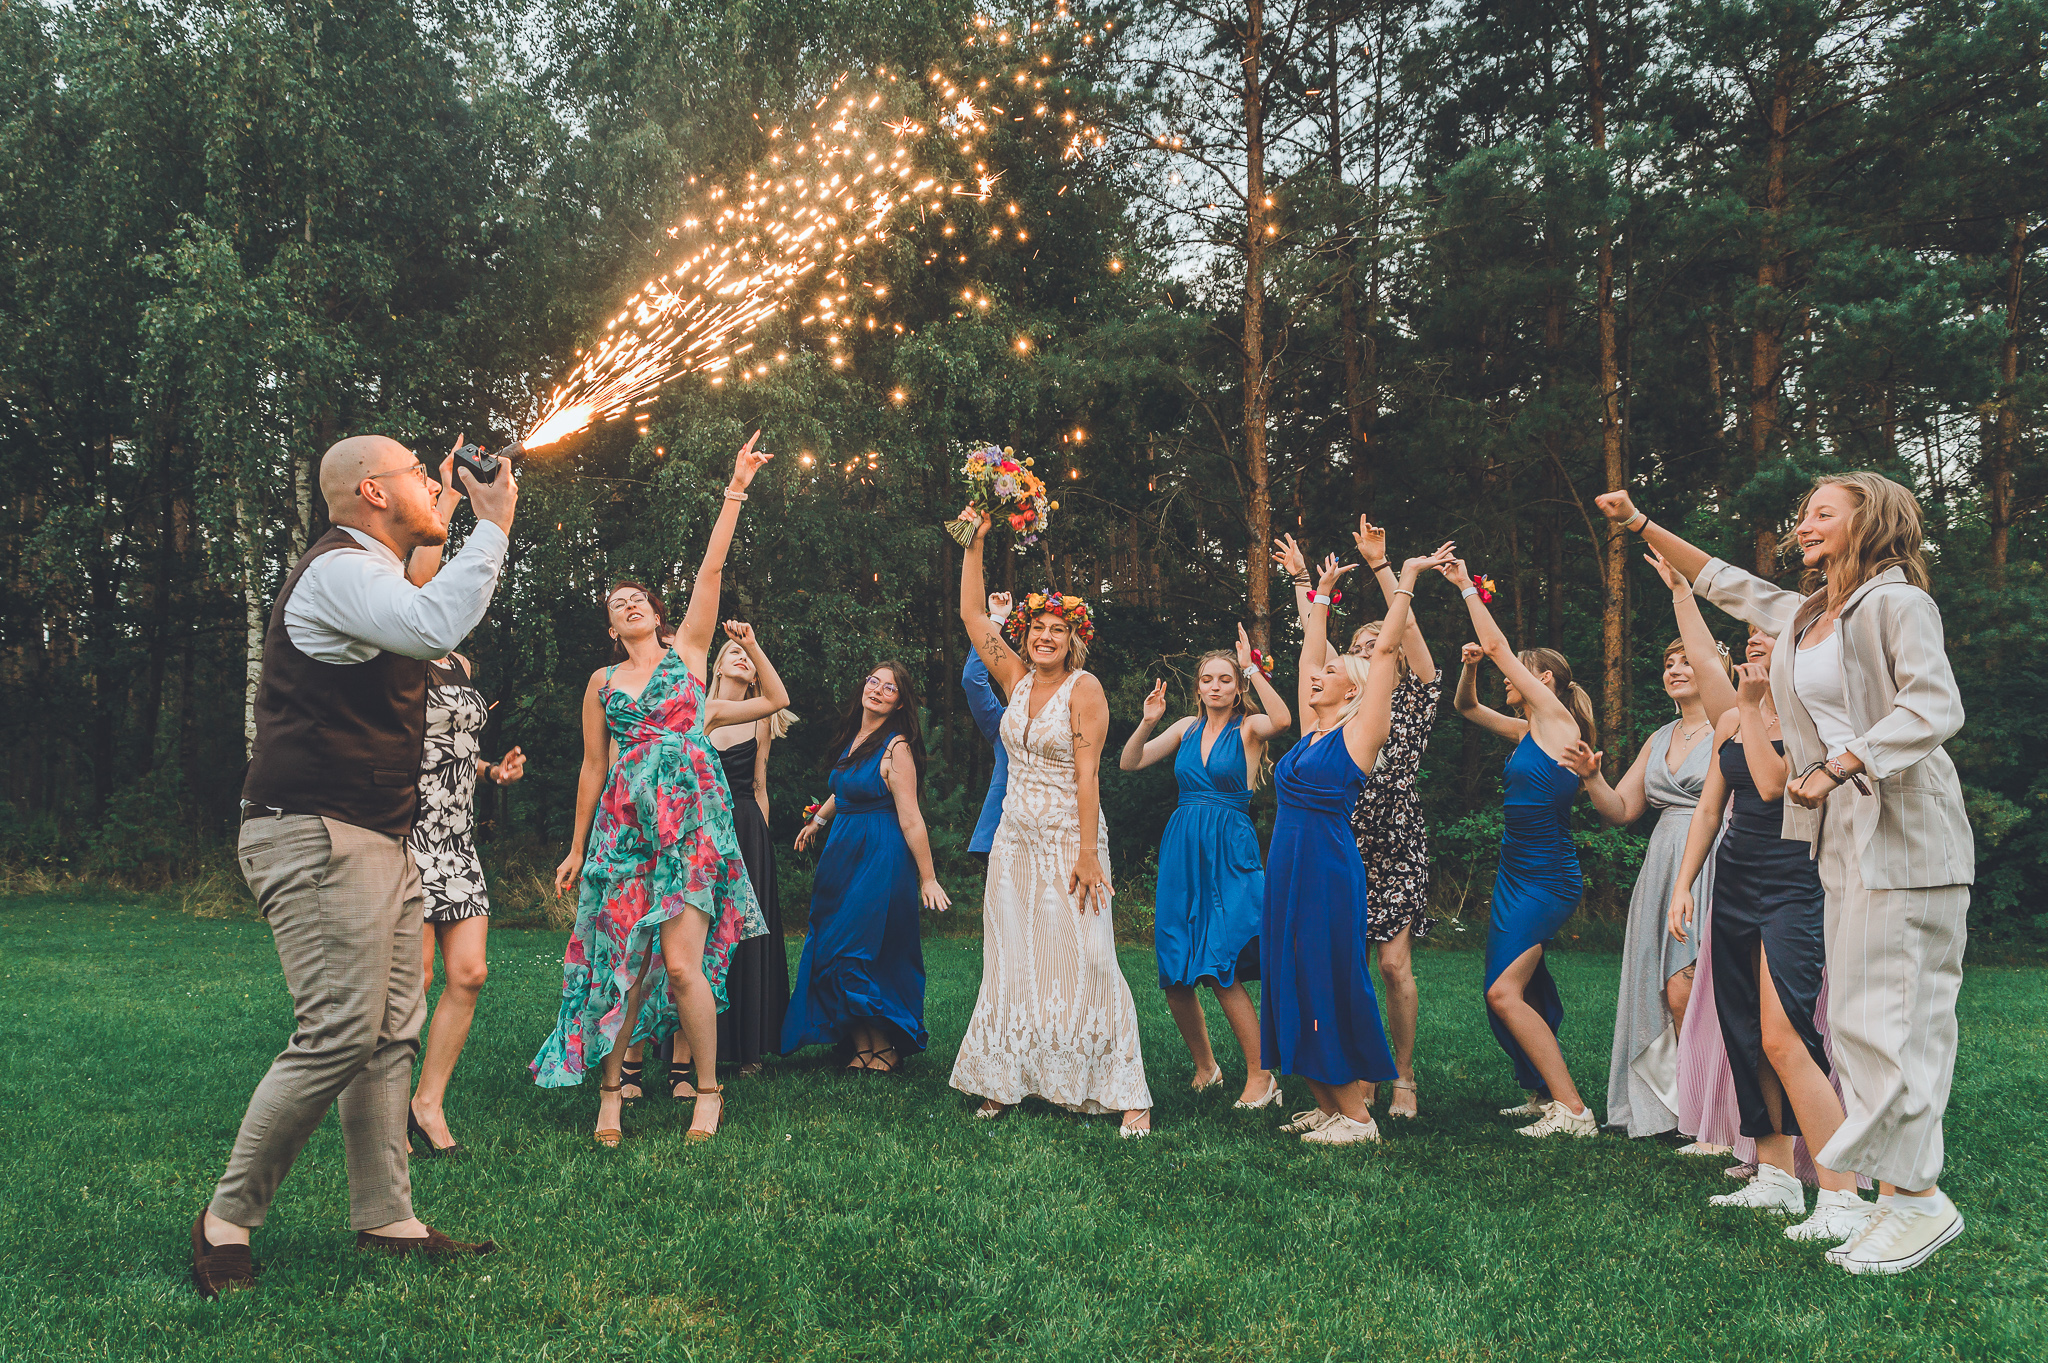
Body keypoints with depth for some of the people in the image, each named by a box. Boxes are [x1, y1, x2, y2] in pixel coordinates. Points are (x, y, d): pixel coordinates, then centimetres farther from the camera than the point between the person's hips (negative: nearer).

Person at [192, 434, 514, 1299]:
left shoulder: (370, 571, 22)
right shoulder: (338, 569, -12)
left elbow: (421, 623, 44)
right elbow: (433, 624, -32)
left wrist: (433, 519, 36)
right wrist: (491, 527, -21)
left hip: (377, 840, 11)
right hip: (317, 838, -11)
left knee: (390, 1032, 8)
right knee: (338, 1035, -14)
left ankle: (385, 1219, 13)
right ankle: (226, 1221, 0)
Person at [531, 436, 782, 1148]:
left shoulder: (688, 651, 10)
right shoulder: (601, 682, 16)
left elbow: (712, 568, 3)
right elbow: (593, 768, 17)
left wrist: (735, 491, -2)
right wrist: (576, 848, 15)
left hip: (690, 817, -3)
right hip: (624, 821, 3)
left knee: (681, 962, -10)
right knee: (621, 960, 0)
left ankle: (709, 1090, 3)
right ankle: (610, 1088, 13)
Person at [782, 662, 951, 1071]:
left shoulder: (896, 747, -17)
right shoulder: (854, 737, 8)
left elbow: (910, 819, -19)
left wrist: (927, 879, -18)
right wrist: (818, 820, 41)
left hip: (880, 860, -9)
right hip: (844, 852, 9)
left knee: (858, 953, -6)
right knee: (832, 951, 9)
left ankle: (884, 1048, 8)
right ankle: (862, 1045, 17)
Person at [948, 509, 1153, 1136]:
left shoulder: (1084, 690, -7)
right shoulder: (1018, 680, 8)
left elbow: (1087, 773, -13)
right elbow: (972, 616, 8)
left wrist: (1087, 852, -19)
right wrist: (974, 543, 2)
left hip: (1069, 842, -6)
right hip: (1014, 842, 6)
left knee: (1083, 963, -10)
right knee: (1011, 964, 8)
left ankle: (1129, 1096, -6)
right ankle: (1002, 1083, 16)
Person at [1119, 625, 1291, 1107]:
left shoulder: (1248, 728, 0)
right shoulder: (1187, 728, 12)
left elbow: (1283, 720, -24)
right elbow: (1129, 763, 9)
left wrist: (1253, 670, -21)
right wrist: (1148, 722, -6)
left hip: (1229, 853, -5)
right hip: (1181, 850, 5)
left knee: (1219, 969, -12)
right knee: (1174, 975, 4)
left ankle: (1261, 1075, 1)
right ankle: (1205, 1066, 24)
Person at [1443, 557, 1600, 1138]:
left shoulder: (1556, 716, -8)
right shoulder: (1527, 731, 13)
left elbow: (1498, 646, -8)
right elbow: (1466, 707, 24)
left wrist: (1467, 586, -2)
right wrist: (1469, 668, 4)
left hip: (1547, 880, -9)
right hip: (1516, 873, 9)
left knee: (1505, 991, -16)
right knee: (1511, 992, 10)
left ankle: (1573, 1110, -13)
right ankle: (1545, 1094, 20)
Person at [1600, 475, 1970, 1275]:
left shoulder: (1896, 602, -7)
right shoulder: (1803, 618, 17)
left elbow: (1934, 707, -19)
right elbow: (1724, 583, 32)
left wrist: (1834, 769, -24)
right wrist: (1641, 526, 32)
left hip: (1905, 838, -8)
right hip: (1846, 841, 8)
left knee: (1888, 1014, -10)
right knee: (1856, 1016, 6)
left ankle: (1917, 1196, -3)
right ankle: (1901, 1196, 9)